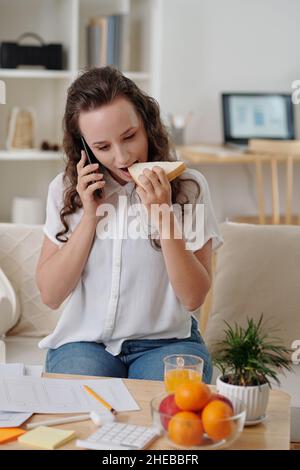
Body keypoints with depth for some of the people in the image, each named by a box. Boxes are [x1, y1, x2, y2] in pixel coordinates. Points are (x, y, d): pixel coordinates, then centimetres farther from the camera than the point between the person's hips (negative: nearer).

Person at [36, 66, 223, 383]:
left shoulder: (188, 186, -3)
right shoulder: (65, 189, 3)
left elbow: (194, 297, -7)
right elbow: (50, 296, -1)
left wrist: (163, 216, -17)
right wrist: (90, 216, -9)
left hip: (167, 341, -1)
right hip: (84, 341, 1)